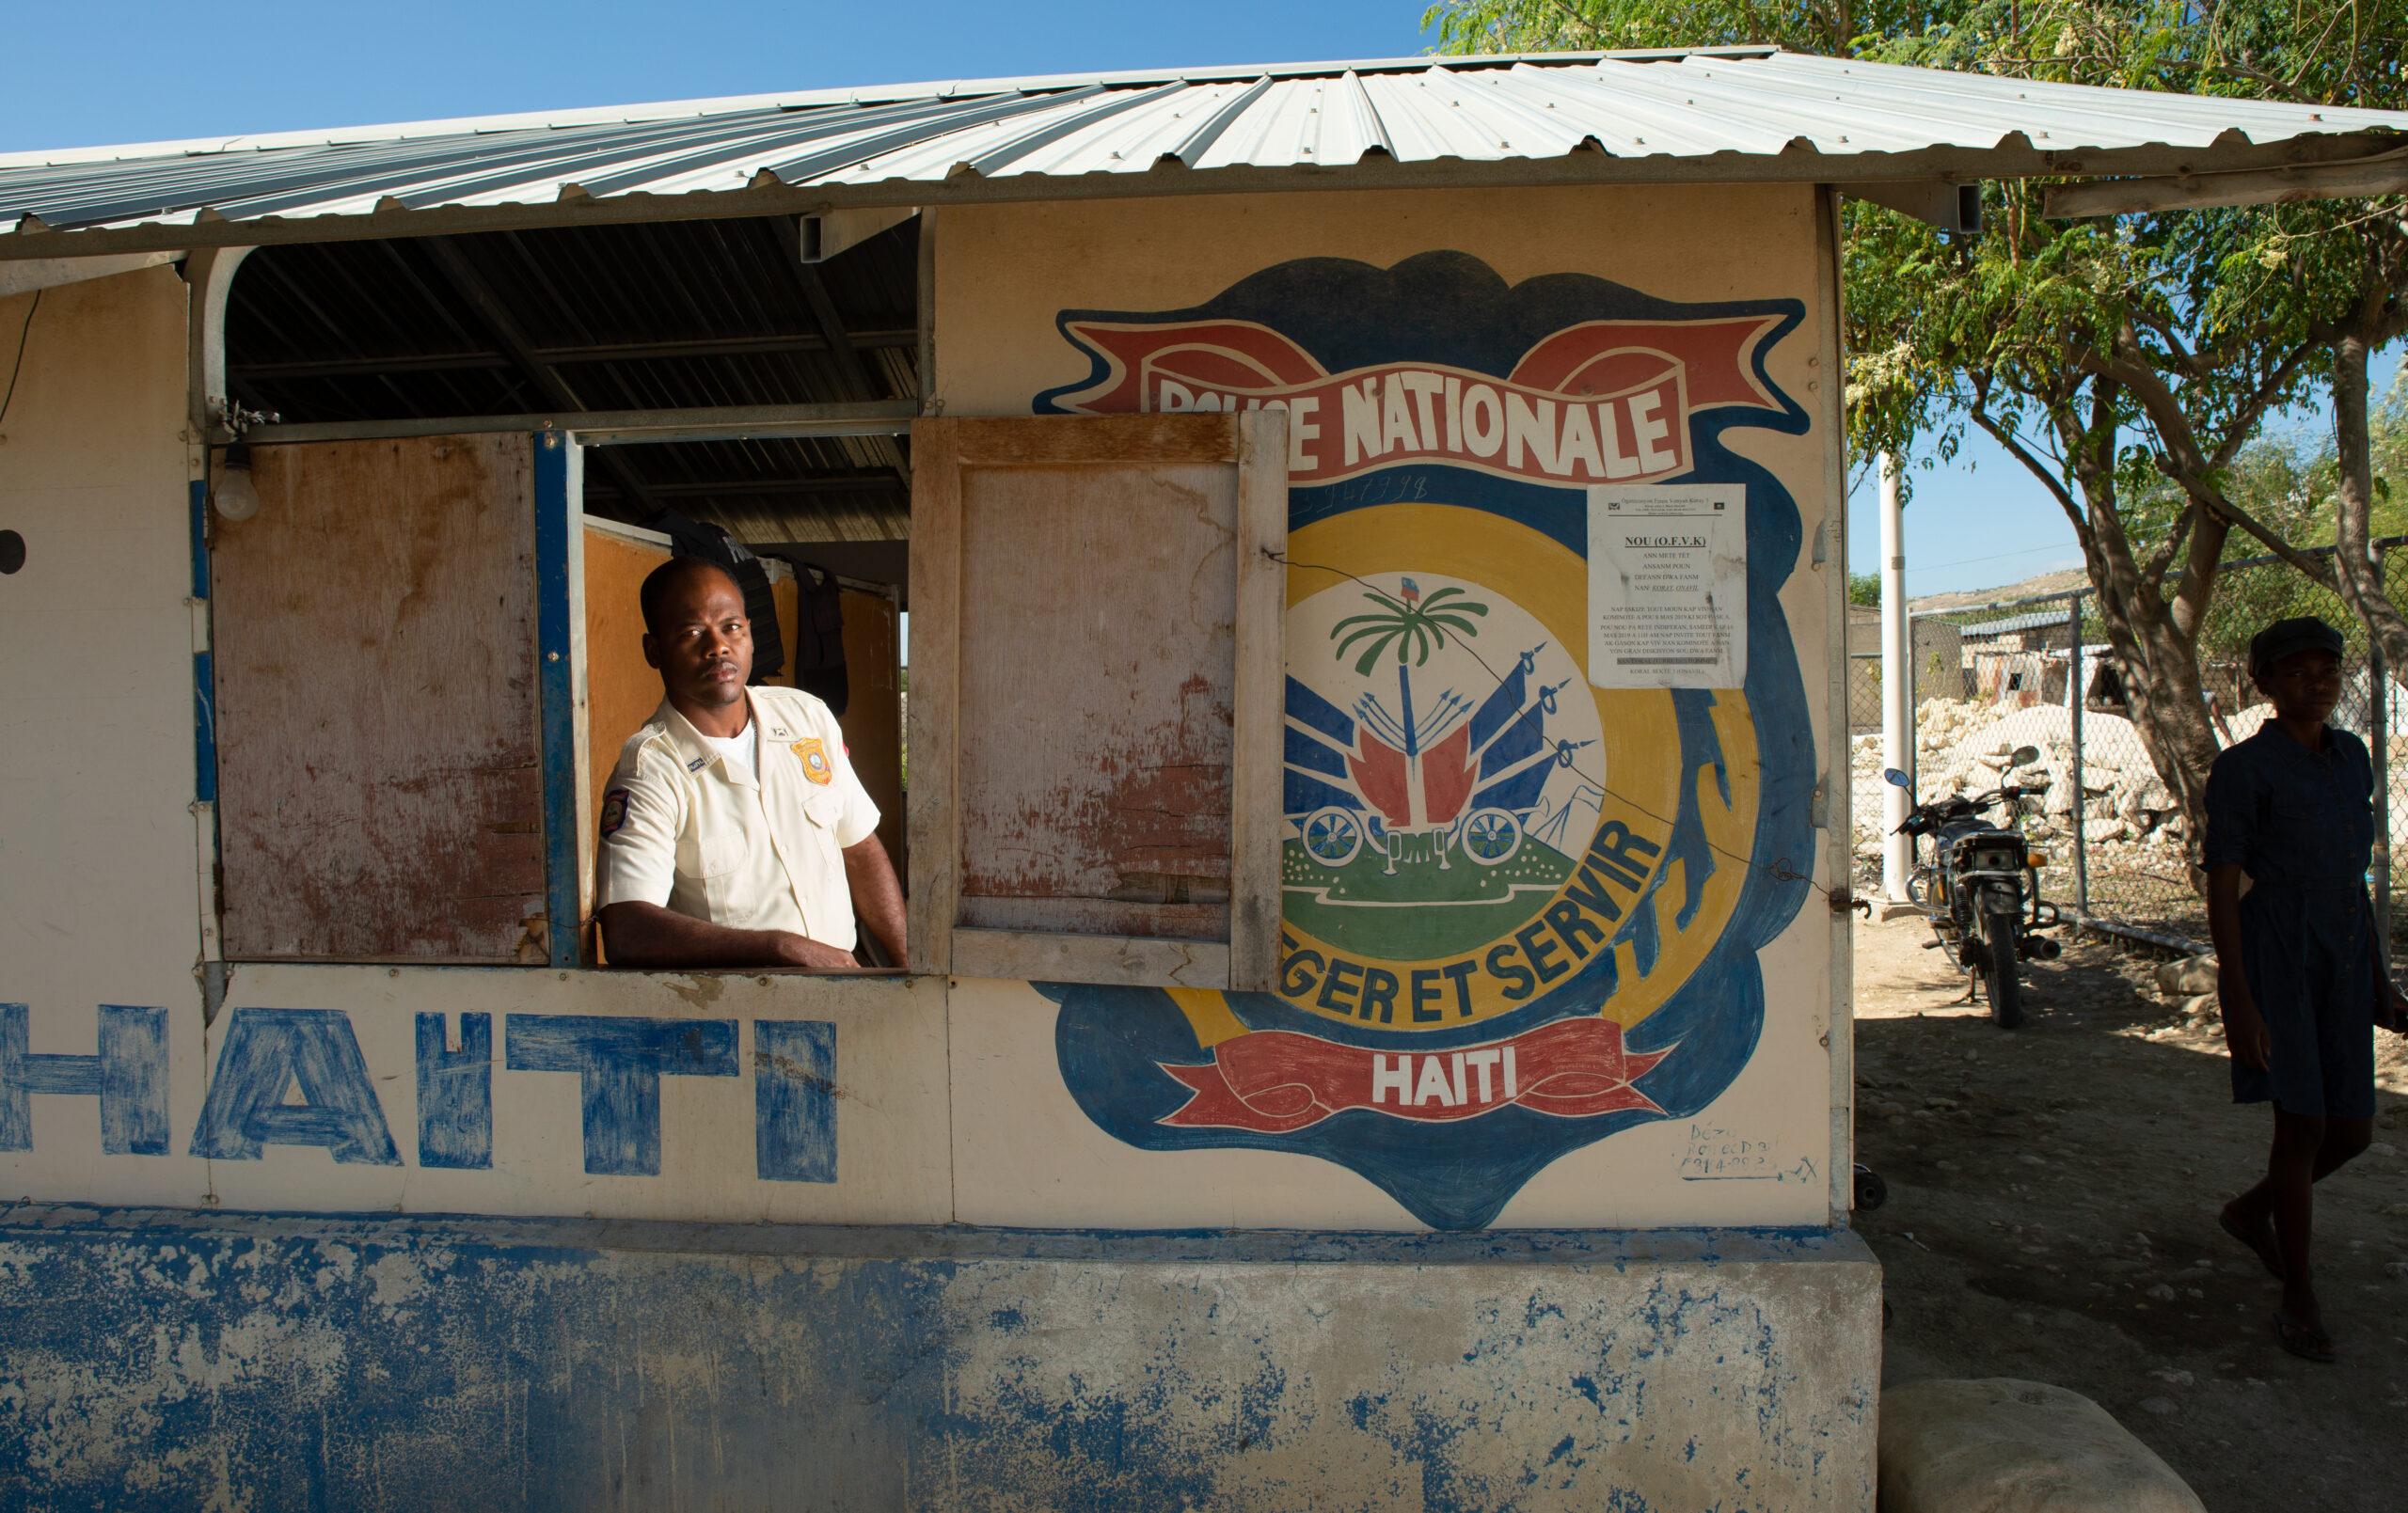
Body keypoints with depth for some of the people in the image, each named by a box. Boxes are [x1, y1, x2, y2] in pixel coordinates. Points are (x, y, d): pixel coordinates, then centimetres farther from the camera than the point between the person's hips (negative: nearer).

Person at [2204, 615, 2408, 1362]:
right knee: (2304, 1127, -6)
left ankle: (2253, 1210, 36)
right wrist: (2238, 1003, -17)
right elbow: (2221, 886, -12)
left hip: (2343, 964, 7)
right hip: (2273, 959, -7)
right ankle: (2298, 1297, 10)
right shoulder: (2241, 768, -9)